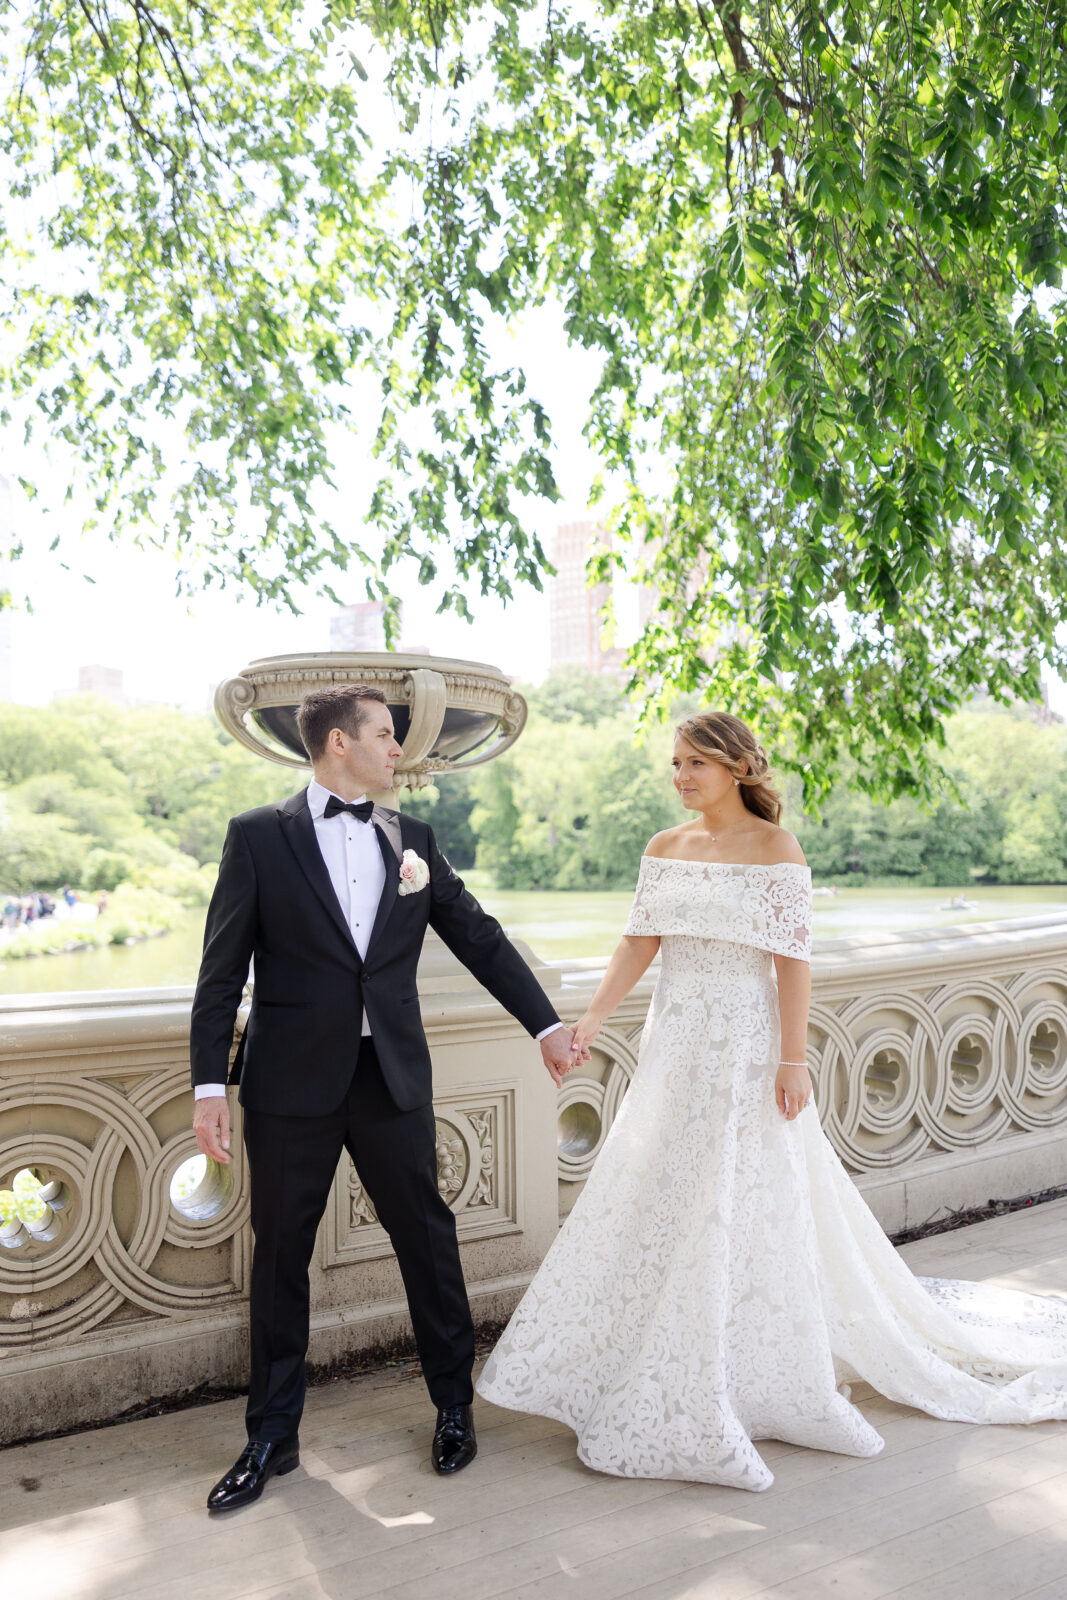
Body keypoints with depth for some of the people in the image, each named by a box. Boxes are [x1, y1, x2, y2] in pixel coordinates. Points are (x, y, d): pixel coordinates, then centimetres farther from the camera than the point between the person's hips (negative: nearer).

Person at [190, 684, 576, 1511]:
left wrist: (546, 1023, 6)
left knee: (427, 1238, 11)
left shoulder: (413, 839, 7)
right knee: (281, 1255, 10)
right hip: (292, 1080, -2)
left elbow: (479, 937, 10)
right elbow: (223, 970, -3)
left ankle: (455, 1405, 32)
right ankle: (274, 1435, 29)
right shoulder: (258, 836, -2)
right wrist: (210, 1084, -8)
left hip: (393, 1077, 2)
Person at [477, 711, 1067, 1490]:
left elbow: (792, 962, -12)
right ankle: (668, 1380, 32)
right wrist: (591, 1020, -8)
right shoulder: (666, 848, 6)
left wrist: (793, 1060, -16)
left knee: (743, 1210, 3)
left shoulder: (775, 849, -9)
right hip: (674, 1045, 6)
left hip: (744, 1047, -6)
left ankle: (749, 1384, 22)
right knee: (654, 1203, 12)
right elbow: (639, 943, 2)